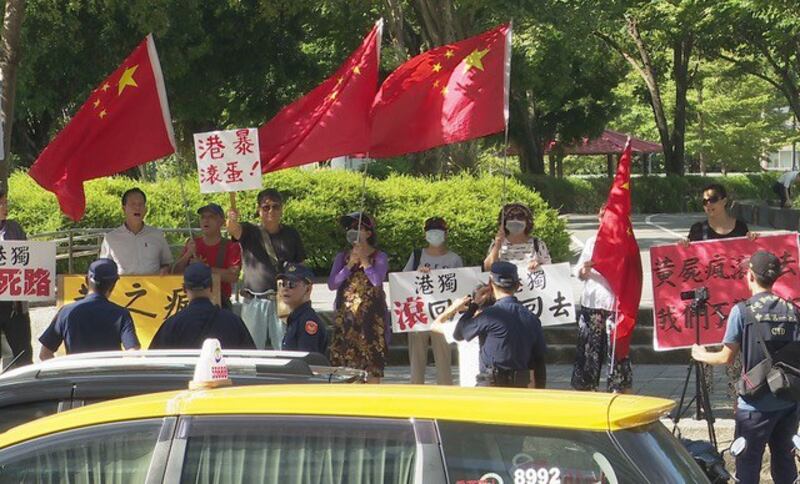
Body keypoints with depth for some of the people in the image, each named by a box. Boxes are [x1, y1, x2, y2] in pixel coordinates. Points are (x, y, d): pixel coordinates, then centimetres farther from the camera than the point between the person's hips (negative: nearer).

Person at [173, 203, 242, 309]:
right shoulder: (192, 244, 12)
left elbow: (233, 277, -14)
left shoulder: (231, 247, -1)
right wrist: (188, 254, -10)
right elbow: (175, 272, 7)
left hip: (220, 304, -3)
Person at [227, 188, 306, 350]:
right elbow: (234, 230, -18)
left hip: (283, 301, 1)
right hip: (254, 301, -1)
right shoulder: (250, 232, 4)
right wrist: (232, 220, -43)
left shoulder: (291, 235, 9)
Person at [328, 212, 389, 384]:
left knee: (372, 360, -6)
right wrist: (350, 265, -7)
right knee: (342, 357, -2)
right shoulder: (342, 256, 11)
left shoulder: (379, 257, 3)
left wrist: (364, 259, -12)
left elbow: (377, 281, -14)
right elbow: (332, 284, 1)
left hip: (371, 315, -3)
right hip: (346, 315, 3)